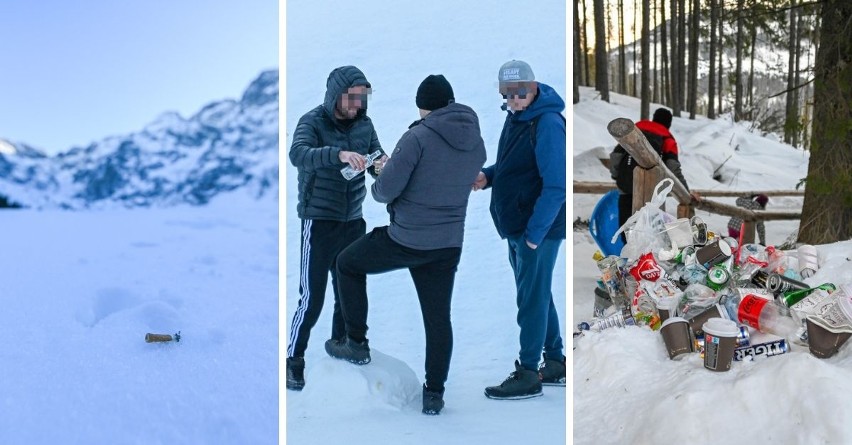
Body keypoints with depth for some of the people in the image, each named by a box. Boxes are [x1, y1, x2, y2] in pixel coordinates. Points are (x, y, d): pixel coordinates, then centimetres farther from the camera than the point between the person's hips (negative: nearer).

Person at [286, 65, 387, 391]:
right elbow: (298, 154, -30)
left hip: (353, 222, 5)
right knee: (311, 299, -4)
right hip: (319, 222, -5)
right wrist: (339, 154, -46)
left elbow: (379, 162, 4)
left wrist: (383, 166, -21)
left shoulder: (364, 124, 4)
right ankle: (293, 361, 13)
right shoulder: (313, 121, -11)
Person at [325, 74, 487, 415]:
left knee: (348, 264, 19)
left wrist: (377, 186, 6)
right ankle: (434, 393, 20)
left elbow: (386, 189, -18)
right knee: (438, 317, 14)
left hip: (405, 240, -5)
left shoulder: (418, 137, -17)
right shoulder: (476, 143, 4)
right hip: (449, 245, 6)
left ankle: (357, 343, 23)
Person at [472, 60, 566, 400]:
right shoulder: (515, 117, 9)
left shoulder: (548, 123, -19)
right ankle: (556, 365, 31)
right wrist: (487, 177, 1)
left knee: (532, 298, -1)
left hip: (539, 230, -9)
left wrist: (534, 232, -22)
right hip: (517, 229, 9)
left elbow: (556, 186, -22)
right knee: (537, 295, 18)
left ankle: (528, 375, 10)